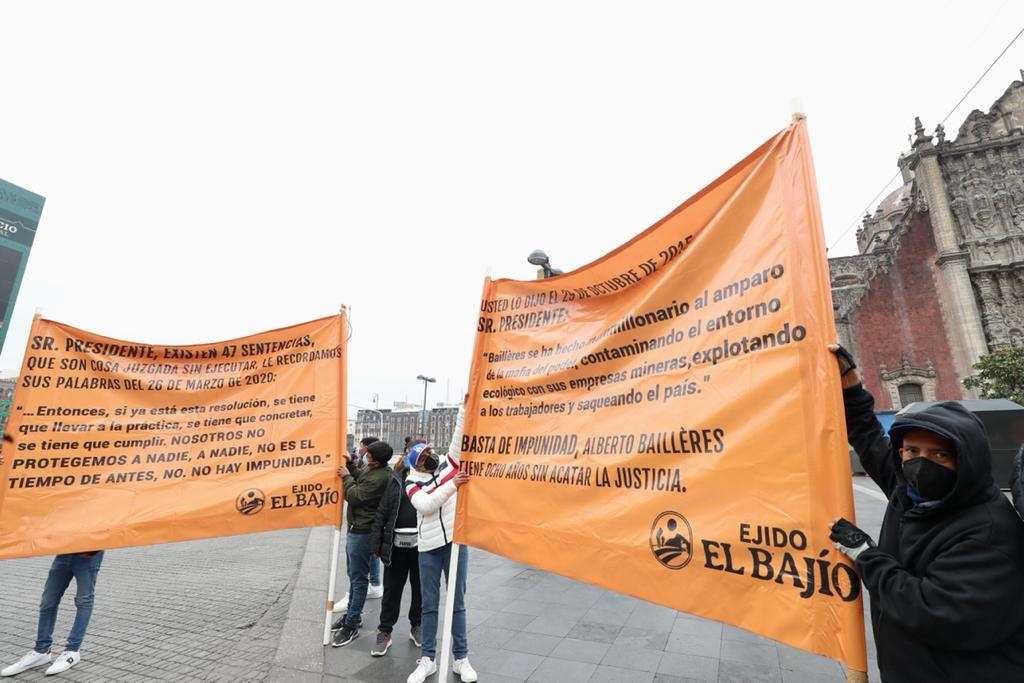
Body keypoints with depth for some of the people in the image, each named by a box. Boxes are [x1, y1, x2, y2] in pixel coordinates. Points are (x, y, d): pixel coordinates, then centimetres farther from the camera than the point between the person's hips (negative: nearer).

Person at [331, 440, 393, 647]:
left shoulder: (379, 477, -28)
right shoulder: (372, 468, 3)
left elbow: (355, 496, -21)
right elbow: (360, 476, 18)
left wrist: (346, 476, -9)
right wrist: (350, 464, 3)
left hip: (362, 532, -10)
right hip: (356, 528, 10)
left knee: (358, 578, 2)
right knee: (353, 574, 21)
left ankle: (351, 625, 14)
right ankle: (352, 614, 36)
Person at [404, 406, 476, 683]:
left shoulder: (449, 463, 2)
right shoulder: (412, 482, -2)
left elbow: (460, 437, -8)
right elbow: (426, 505, -18)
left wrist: (465, 407, -19)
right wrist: (452, 485, -26)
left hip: (455, 542, 1)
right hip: (429, 548, 0)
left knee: (457, 602, 11)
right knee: (429, 604, 12)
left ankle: (461, 658, 23)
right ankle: (427, 659, 26)